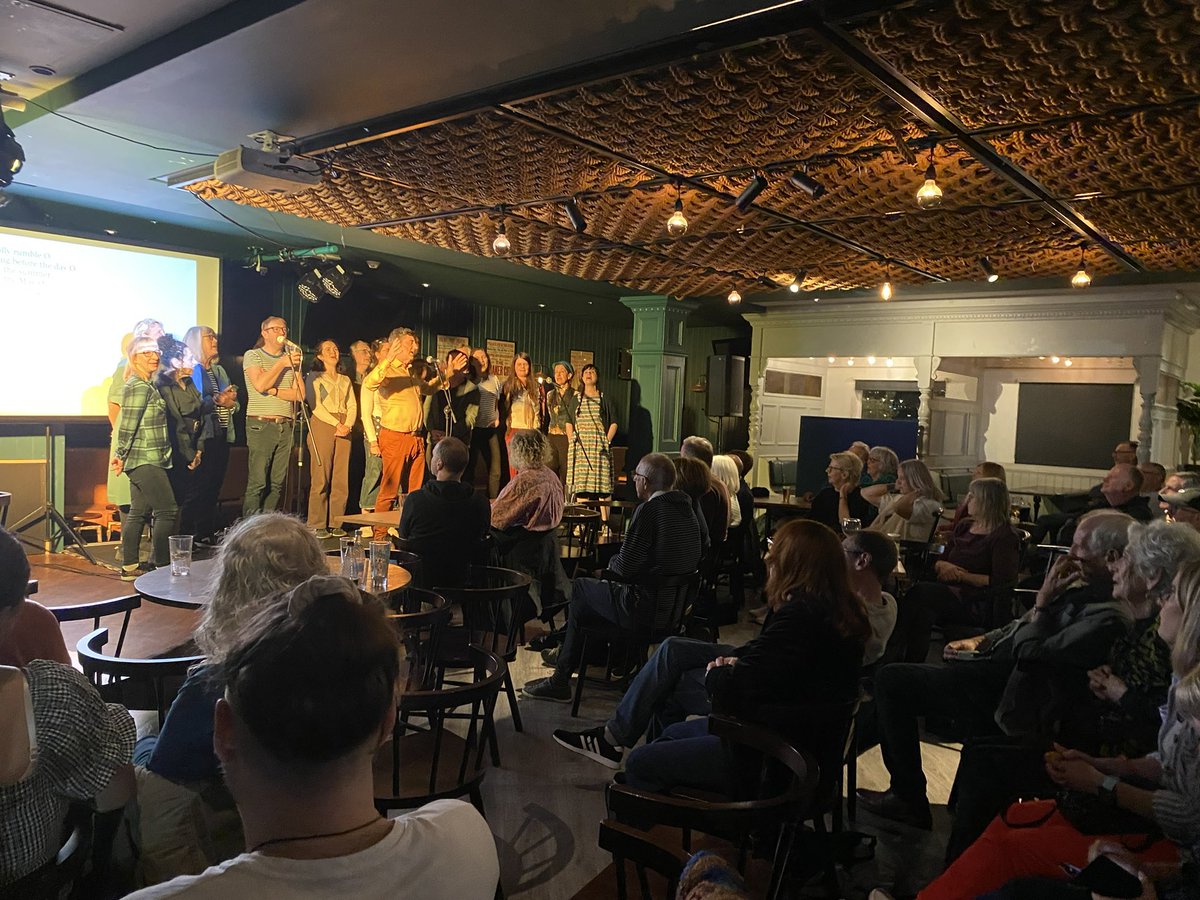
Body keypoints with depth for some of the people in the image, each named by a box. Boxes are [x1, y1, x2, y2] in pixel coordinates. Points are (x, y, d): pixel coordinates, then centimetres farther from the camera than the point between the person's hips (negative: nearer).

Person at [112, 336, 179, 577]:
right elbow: (128, 425, -16)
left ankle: (129, 567, 18)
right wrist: (121, 455, -12)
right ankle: (163, 566, -2)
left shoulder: (147, 385, 16)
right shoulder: (138, 387, -14)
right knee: (167, 511, -7)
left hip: (144, 460, 10)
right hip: (146, 460, -10)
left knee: (138, 512, 12)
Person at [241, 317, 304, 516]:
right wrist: (281, 364, -10)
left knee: (277, 483, 4)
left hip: (285, 427, 5)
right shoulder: (253, 355, 3)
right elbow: (260, 385, -14)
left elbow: (300, 394, 5)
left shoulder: (291, 358, 15)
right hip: (261, 425, -5)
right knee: (258, 482, -9)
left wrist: (274, 391, -8)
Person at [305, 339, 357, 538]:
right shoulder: (314, 377, 10)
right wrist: (336, 424, -12)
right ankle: (317, 525, -5)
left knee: (341, 478, -1)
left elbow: (353, 406, 14)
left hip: (344, 430, 4)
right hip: (322, 426, -4)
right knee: (321, 478, -9)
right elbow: (315, 405, -3)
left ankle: (336, 523, 4)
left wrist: (348, 425, -6)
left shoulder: (346, 380, 24)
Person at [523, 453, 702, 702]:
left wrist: (612, 562, 3)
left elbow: (624, 568, -20)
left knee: (580, 587, 14)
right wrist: (619, 563, 17)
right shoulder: (687, 510, 7)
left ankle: (561, 680, 21)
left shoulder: (649, 510, -20)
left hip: (645, 607, -9)